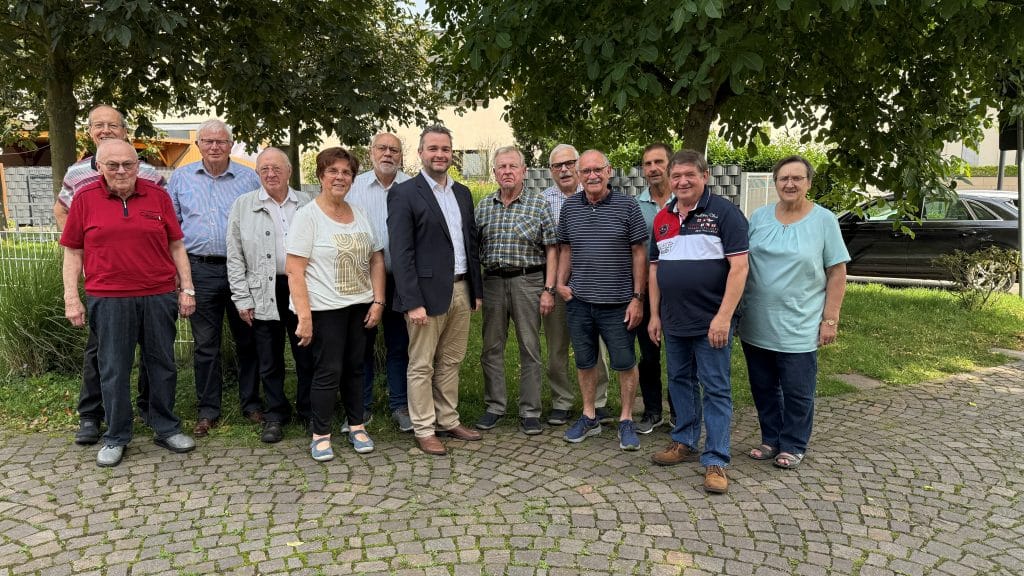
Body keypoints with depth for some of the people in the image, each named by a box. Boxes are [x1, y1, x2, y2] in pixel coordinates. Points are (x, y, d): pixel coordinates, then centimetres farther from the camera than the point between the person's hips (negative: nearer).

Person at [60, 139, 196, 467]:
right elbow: (73, 252, 5)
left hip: (159, 297, 1)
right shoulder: (85, 199, 2)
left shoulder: (157, 195, 4)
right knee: (114, 371, 7)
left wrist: (187, 288, 3)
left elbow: (175, 246, 7)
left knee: (163, 365, 10)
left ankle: (166, 429, 25)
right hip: (108, 300, -1)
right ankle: (116, 438, 22)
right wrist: (71, 298, 0)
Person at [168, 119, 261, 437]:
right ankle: (208, 410, 17)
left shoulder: (249, 178, 5)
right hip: (200, 270, 1)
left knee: (247, 339, 8)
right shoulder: (181, 178, 8)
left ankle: (251, 403, 21)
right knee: (205, 344, 7)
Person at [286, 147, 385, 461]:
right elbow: (294, 271, -13)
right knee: (328, 371, 0)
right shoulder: (308, 215, -8)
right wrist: (304, 317, -19)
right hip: (324, 308, -5)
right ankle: (321, 435, 15)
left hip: (359, 306, 5)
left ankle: (357, 426, 27)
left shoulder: (359, 214, 9)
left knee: (354, 367, 13)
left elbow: (376, 259, 11)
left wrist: (378, 301, 1)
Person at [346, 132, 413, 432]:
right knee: (362, 344, 10)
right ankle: (361, 407, 22)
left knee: (399, 345, 8)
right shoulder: (354, 186, 3)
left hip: (399, 279, -1)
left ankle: (400, 406, 20)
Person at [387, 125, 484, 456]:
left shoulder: (462, 193, 13)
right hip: (428, 293, -6)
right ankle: (424, 429, 16)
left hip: (460, 290, 6)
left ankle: (448, 421, 27)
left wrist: (476, 290, 13)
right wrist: (413, 302, -18)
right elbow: (401, 253, -13)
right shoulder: (404, 194, -7)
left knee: (451, 363, 15)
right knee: (422, 366, 5)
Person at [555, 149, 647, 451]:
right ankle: (589, 417, 28)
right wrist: (561, 282, 1)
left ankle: (626, 420, 20)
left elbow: (639, 253, -4)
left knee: (625, 363, 5)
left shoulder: (627, 206, -5)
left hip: (617, 302, -3)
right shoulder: (569, 207, 5)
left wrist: (637, 297, -8)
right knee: (584, 361, 13)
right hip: (579, 302, 3)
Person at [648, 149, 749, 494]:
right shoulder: (662, 219, 11)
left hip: (711, 322, -6)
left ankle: (715, 461, 6)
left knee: (716, 389, 0)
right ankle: (684, 442, 32)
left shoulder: (724, 212, -8)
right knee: (680, 382, 16)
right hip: (673, 322, 6)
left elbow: (739, 266, -14)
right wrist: (654, 314, 10)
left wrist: (724, 316, -19)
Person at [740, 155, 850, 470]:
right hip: (756, 325, 3)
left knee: (797, 393, 6)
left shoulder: (824, 220, -3)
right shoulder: (759, 217, 5)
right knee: (763, 388, 14)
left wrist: (829, 319, -8)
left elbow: (837, 273, -3)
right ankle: (770, 439, 30)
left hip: (799, 329, -3)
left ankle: (793, 446, 23)